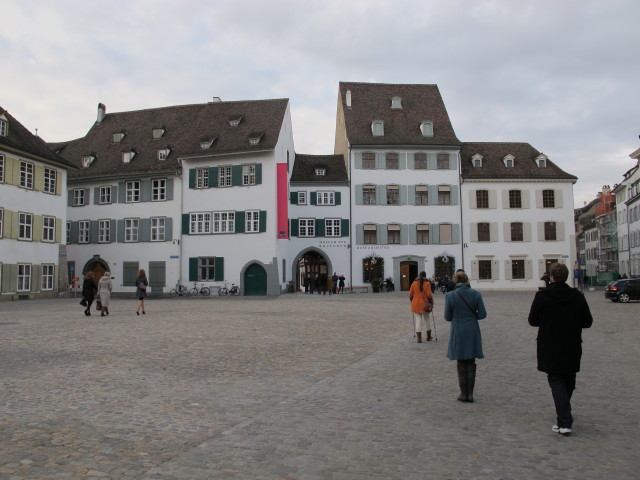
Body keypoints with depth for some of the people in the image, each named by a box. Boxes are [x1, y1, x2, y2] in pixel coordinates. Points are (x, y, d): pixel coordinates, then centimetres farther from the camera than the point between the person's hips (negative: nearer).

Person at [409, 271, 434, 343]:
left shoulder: (414, 283, 1)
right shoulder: (427, 283, -5)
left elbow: (410, 294, 1)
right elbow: (429, 294, -13)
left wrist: (412, 301, 17)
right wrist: (431, 302, -1)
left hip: (416, 304, 1)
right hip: (425, 304, -1)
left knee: (418, 320, 2)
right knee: (426, 320, 15)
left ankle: (419, 338, -4)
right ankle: (428, 337, 26)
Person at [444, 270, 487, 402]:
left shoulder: (450, 296, -11)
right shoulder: (476, 294, -6)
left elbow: (448, 317, -6)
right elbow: (482, 314, -5)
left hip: (458, 332, -1)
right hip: (473, 331, 2)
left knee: (461, 363, 11)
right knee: (471, 363, 12)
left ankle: (464, 393, 16)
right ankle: (470, 394, 14)